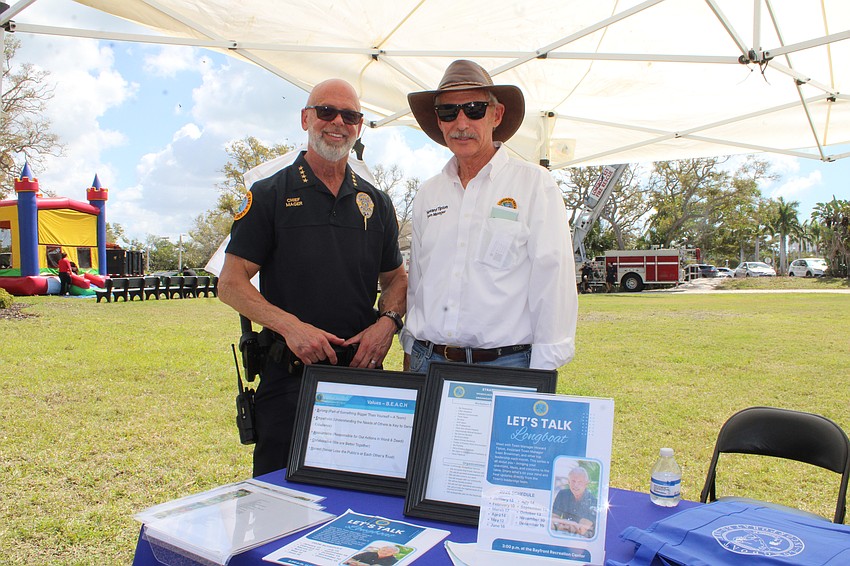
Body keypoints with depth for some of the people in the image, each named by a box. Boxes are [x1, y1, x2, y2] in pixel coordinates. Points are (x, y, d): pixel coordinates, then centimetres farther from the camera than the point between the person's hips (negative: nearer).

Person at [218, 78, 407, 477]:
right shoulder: (269, 195, 1)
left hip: (362, 370, 4)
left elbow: (396, 279, 18)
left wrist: (387, 322, -3)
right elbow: (230, 283, -3)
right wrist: (290, 325, -17)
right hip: (289, 373, -3)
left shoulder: (376, 203, 12)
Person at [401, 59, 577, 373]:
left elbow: (554, 283, -7)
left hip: (507, 363, -4)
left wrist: (541, 375, -10)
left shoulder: (535, 184, -2)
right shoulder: (427, 195, 12)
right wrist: (409, 352, 13)